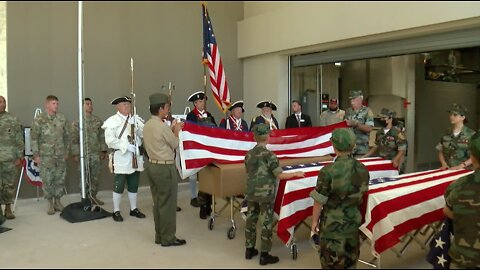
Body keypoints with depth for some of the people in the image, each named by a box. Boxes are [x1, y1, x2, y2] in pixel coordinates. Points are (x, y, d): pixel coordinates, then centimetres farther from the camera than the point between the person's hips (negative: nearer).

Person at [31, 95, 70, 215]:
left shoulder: (62, 118, 4)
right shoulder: (39, 119, -5)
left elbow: (67, 136, 12)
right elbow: (33, 138, -3)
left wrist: (67, 151, 11)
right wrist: (36, 155, -6)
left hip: (61, 155, 3)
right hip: (45, 156, -3)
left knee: (60, 179, 7)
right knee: (47, 180, 2)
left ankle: (58, 201, 21)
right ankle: (50, 204, 15)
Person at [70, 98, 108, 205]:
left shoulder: (98, 120, 8)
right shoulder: (77, 122, -3)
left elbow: (102, 136, 10)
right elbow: (74, 139, -4)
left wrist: (103, 151, 6)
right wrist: (75, 154, -7)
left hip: (96, 153, 4)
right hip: (83, 154, -3)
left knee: (95, 176, 9)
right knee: (84, 177, 2)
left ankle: (93, 196, 21)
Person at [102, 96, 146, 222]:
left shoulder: (136, 119, 9)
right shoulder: (112, 121, -8)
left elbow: (144, 134, 0)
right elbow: (110, 140, -16)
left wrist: (137, 124, -15)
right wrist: (126, 146, -18)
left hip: (135, 157, 5)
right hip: (121, 158, -5)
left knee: (134, 185, 14)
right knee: (119, 185, 2)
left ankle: (133, 209, 27)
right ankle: (116, 211, 14)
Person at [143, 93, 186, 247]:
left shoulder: (147, 125, 7)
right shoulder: (162, 126, -19)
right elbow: (175, 144, -8)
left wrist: (172, 129, 15)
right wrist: (176, 131, 8)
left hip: (152, 165, 9)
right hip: (165, 168, -9)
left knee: (158, 202, 15)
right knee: (168, 204, 1)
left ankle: (159, 236, 25)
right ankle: (168, 238, 10)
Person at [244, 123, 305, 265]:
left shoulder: (248, 154, 2)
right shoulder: (269, 155, -16)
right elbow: (280, 175, -16)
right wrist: (296, 174, -3)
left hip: (251, 193, 6)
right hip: (265, 194, -6)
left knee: (251, 219, 15)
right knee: (266, 223, 3)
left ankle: (249, 249, 26)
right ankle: (264, 255, 9)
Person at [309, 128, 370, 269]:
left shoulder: (328, 171, -24)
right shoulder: (362, 169, -6)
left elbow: (319, 201, -16)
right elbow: (362, 195, 7)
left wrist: (314, 221, -1)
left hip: (333, 224, -5)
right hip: (354, 221, 5)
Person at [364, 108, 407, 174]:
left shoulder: (398, 133, -11)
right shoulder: (379, 132, 10)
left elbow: (402, 150, -14)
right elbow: (376, 147, 20)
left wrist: (395, 159, -29)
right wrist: (365, 156, 13)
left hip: (394, 165, -5)